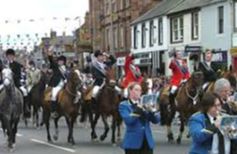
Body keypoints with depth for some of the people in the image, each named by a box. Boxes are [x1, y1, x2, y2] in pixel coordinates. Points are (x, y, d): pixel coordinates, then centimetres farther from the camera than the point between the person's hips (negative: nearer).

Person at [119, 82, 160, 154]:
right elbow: (128, 120, -18)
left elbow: (156, 120, 3)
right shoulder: (124, 105, 0)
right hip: (133, 142, -4)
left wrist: (152, 110, -15)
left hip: (147, 142, 4)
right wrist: (138, 109, -23)